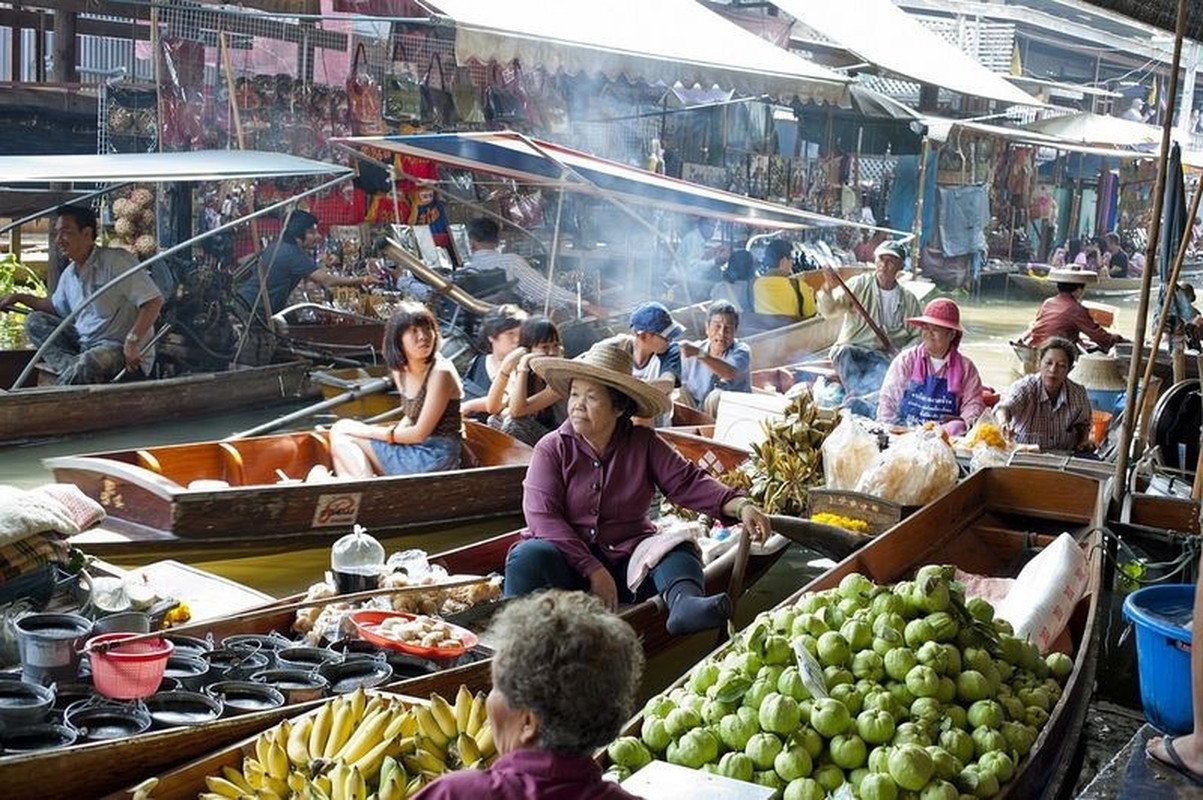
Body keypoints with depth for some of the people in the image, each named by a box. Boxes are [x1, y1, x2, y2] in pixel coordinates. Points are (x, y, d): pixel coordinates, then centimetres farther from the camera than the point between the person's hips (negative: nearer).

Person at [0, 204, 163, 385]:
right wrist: (19, 297, 21)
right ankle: (72, 369, -18)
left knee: (86, 366, -38)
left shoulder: (116, 260, -15)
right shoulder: (69, 274, 11)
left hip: (122, 349, -9)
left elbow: (154, 300, -21)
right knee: (35, 321, 4)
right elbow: (57, 307, 32)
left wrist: (133, 341, -27)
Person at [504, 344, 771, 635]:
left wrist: (741, 506, -21)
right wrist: (593, 570, -22)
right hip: (568, 561, -2)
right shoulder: (552, 448, -3)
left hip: (627, 557, 2)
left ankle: (684, 603, -53)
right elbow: (542, 517, -12)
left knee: (678, 547, -25)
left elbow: (687, 482, -2)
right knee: (529, 557, -32)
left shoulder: (644, 444, 5)